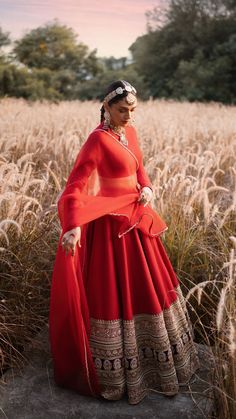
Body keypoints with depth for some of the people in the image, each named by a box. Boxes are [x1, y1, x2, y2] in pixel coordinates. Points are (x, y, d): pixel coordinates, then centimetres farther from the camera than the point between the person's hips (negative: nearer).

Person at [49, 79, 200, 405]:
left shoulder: (130, 132, 6)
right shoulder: (98, 139, -18)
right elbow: (76, 184, -27)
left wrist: (148, 187, -4)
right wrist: (74, 226, -41)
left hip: (135, 220, 9)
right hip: (113, 226, -9)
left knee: (148, 287, 21)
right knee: (115, 294, 3)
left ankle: (155, 360, 46)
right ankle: (114, 373, 24)